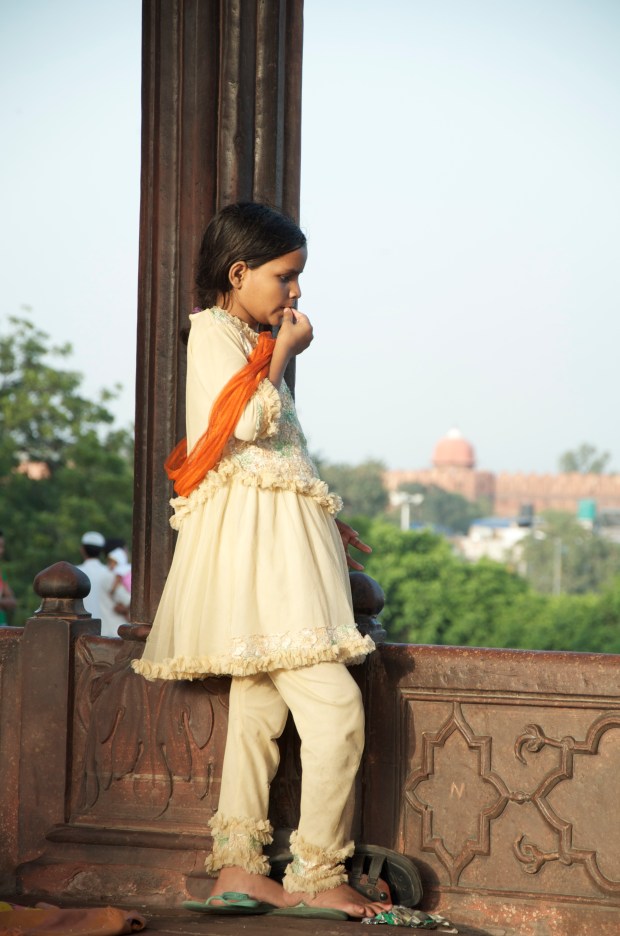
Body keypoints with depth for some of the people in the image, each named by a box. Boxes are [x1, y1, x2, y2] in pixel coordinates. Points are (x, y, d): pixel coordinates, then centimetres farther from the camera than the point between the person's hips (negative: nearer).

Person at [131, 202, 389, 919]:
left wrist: (321, 516, 22)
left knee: (257, 706, 9)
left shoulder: (249, 339, 22)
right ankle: (316, 876, -9)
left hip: (277, 537, 10)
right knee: (335, 705, -14)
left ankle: (237, 867, 11)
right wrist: (283, 353, -7)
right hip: (251, 535, -10)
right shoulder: (213, 330, -7)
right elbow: (248, 422, -19)